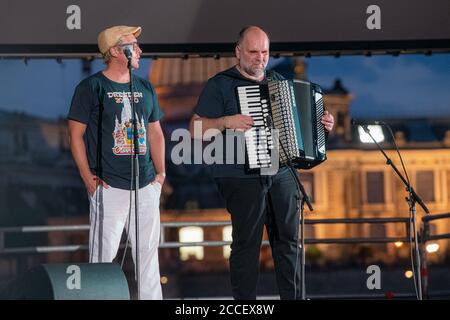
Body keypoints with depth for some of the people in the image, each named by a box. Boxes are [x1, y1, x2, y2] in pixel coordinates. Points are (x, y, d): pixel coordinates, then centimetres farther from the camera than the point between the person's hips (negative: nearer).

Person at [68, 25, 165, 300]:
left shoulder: (145, 88, 14)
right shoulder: (91, 88, -2)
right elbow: (76, 134, -3)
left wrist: (160, 172, 11)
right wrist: (88, 177, -9)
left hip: (147, 185, 5)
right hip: (109, 185, -5)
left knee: (148, 251, 9)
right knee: (104, 253, -5)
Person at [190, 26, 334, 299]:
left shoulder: (279, 82, 17)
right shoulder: (220, 85, -2)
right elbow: (196, 130, -7)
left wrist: (323, 125, 10)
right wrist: (227, 121, -21)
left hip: (281, 175, 6)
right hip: (242, 177, -5)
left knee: (288, 240, 7)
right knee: (247, 242, -3)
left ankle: (293, 296, 15)